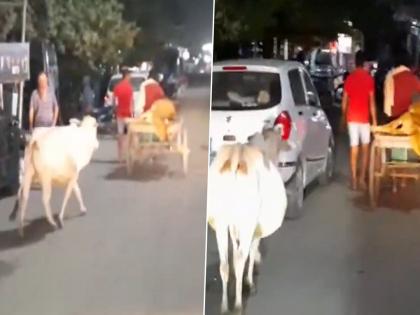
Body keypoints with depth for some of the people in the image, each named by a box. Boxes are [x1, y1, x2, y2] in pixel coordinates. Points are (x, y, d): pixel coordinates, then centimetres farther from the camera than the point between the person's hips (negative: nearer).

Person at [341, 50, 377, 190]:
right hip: (364, 117, -2)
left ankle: (354, 180, 4)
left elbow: (344, 101, 5)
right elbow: (372, 101, -7)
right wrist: (374, 120, -1)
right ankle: (362, 178, 6)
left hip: (352, 117, 2)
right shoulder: (369, 78, -7)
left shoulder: (349, 78, 1)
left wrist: (343, 117, 17)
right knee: (365, 148, 12)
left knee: (354, 148, 4)